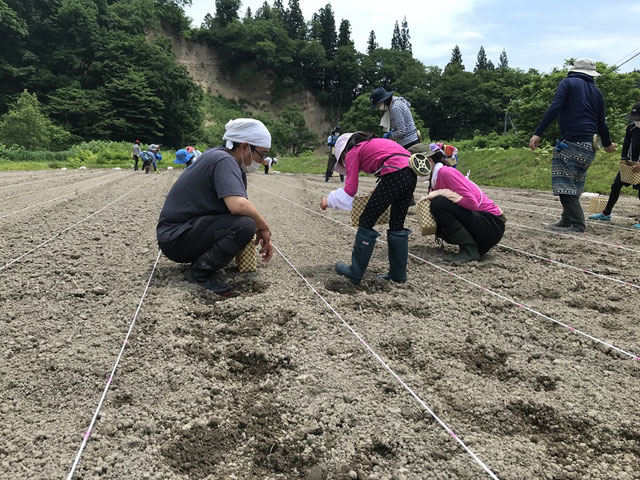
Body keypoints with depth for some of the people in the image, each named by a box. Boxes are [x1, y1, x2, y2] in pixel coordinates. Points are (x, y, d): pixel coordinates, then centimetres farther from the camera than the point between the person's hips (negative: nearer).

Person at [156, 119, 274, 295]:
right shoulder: (224, 160, -18)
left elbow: (236, 204, 16)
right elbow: (238, 205, -35)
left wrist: (264, 236, 8)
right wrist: (264, 227, -17)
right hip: (176, 239, -10)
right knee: (244, 224, -28)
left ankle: (201, 258, 8)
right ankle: (201, 272, -11)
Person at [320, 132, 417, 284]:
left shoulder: (352, 153, 12)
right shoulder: (375, 143, 33)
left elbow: (349, 190, 3)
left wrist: (328, 201, 17)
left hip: (395, 173, -8)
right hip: (412, 172, 8)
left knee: (366, 222, 4)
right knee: (397, 225, 18)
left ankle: (355, 273, 11)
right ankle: (398, 274, 23)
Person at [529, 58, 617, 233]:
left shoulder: (568, 83, 3)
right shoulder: (596, 91, 19)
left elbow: (554, 108, -13)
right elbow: (601, 122, 19)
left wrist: (538, 133, -18)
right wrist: (607, 144, 35)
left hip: (571, 143, -7)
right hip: (589, 147, 7)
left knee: (565, 184, -8)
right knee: (574, 184, 14)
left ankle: (577, 224, -11)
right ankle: (566, 221, 19)